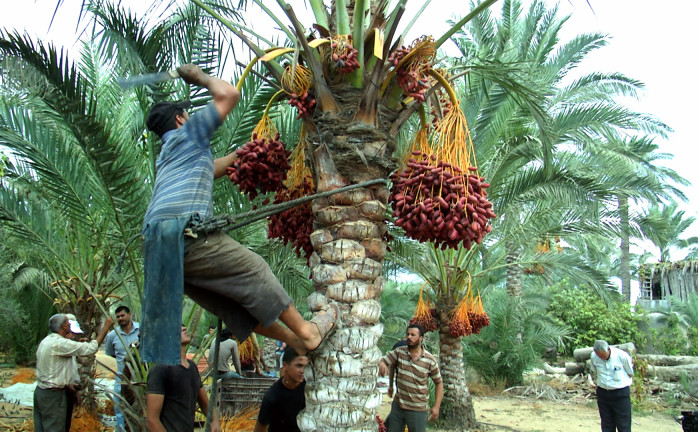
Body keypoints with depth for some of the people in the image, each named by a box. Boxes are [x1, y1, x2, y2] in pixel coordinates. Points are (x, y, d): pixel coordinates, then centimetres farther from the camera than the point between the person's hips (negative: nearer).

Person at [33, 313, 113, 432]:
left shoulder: (45, 341, 11)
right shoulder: (60, 343, -20)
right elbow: (91, 348, -22)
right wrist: (106, 326, -15)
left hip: (40, 391, 10)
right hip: (53, 395, -10)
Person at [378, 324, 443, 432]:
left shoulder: (430, 360, -8)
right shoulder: (399, 352, -2)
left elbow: (439, 383, 0)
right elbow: (384, 361, 3)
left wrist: (436, 407, -4)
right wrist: (382, 365, -20)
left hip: (418, 409, -3)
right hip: (398, 405, 3)